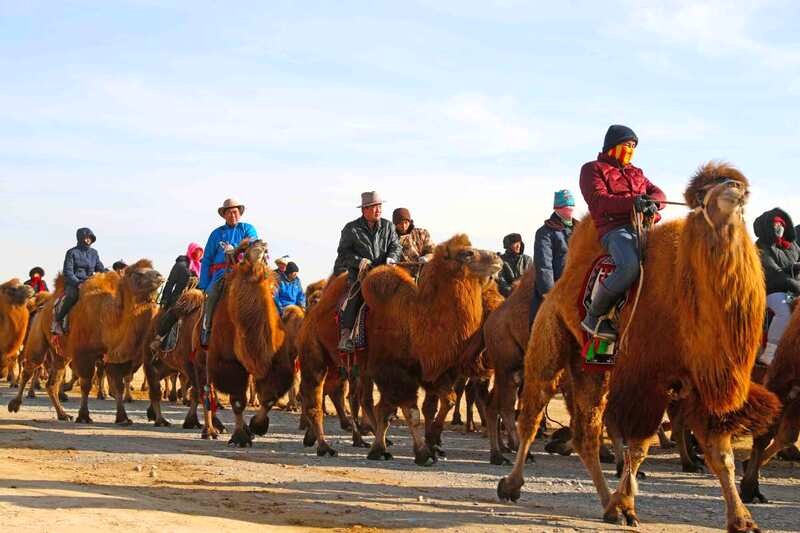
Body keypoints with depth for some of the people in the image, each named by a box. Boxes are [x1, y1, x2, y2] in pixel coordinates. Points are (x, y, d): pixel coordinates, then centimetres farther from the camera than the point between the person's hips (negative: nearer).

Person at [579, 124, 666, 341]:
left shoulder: (637, 173, 31)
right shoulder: (593, 169, 10)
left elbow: (658, 193, 19)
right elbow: (597, 200, -7)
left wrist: (652, 201, -8)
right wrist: (631, 202, -22)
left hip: (645, 227, 7)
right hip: (615, 228, -7)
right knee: (630, 265, -35)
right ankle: (594, 316, -19)